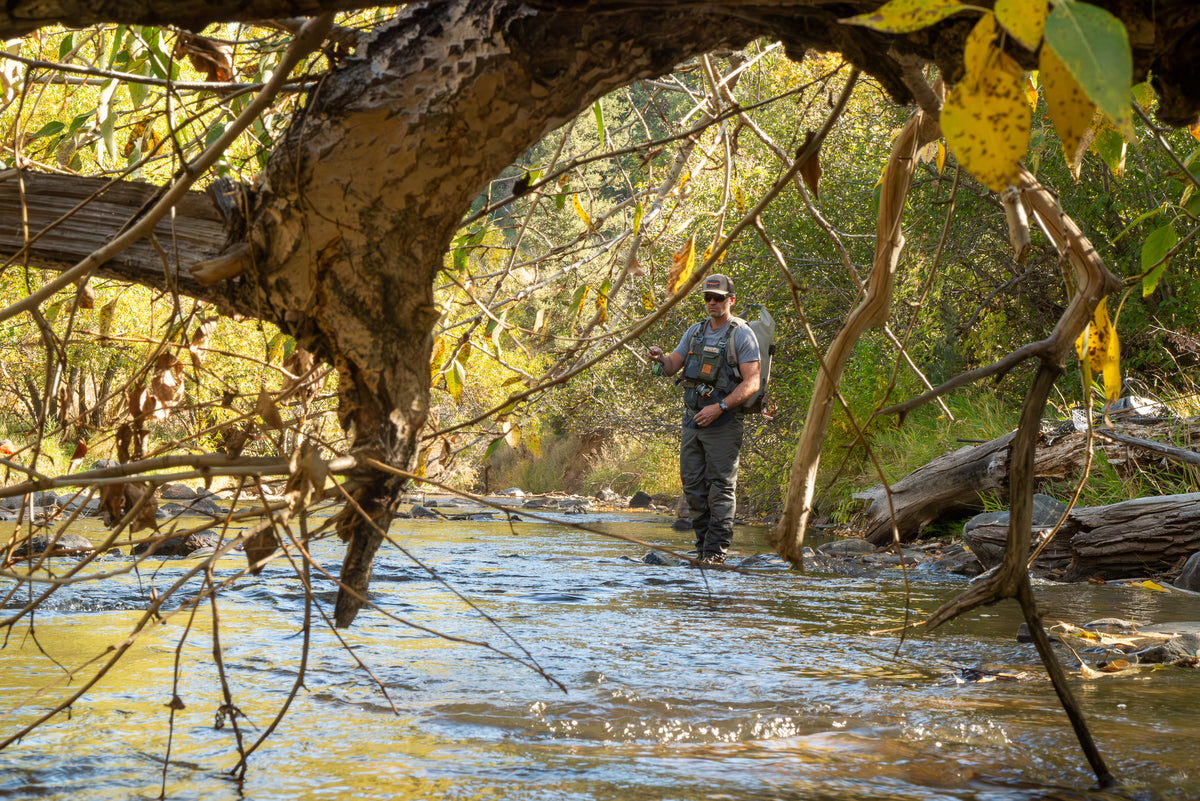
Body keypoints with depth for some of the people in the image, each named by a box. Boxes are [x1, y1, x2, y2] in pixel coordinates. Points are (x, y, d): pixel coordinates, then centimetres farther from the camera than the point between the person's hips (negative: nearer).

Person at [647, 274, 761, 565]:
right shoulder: (696, 331, 14)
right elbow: (672, 367, 15)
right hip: (692, 418, 7)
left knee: (720, 488, -7)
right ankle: (702, 546, 14)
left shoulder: (742, 335, -6)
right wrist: (660, 357, -9)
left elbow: (751, 382, -12)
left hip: (722, 421, -6)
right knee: (693, 486, 7)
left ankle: (715, 552, -7)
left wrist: (719, 407, -21)